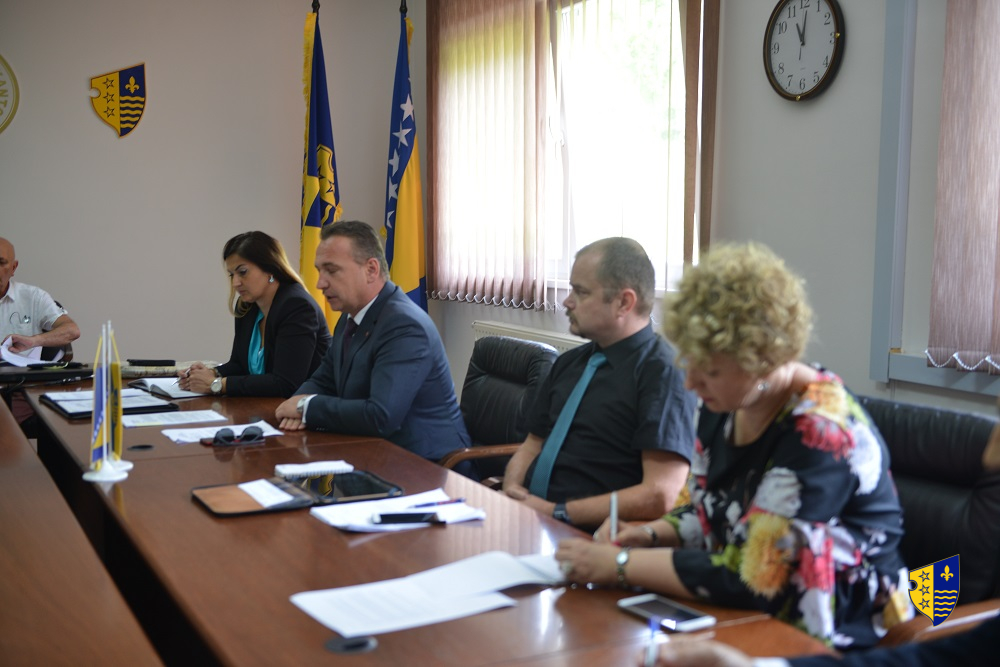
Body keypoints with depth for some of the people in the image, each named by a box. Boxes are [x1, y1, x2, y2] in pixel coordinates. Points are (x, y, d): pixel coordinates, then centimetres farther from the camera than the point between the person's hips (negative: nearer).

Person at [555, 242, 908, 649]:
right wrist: (650, 535, -5)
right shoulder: (723, 405, 0)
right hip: (743, 623, 7)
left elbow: (747, 578, -27)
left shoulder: (821, 432, -24)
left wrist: (620, 565, -21)